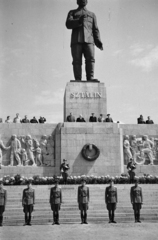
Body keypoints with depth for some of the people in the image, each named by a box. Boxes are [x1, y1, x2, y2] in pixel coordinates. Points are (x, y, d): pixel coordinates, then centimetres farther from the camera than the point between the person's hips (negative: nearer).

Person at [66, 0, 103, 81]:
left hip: (88, 41, 1)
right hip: (76, 41, -1)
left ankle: (90, 79, -26)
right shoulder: (72, 12, 23)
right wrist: (79, 21, -17)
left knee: (90, 59, -19)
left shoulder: (92, 15, 29)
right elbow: (68, 24, 3)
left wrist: (98, 41, 2)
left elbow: (95, 30, 19)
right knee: (77, 61, -12)